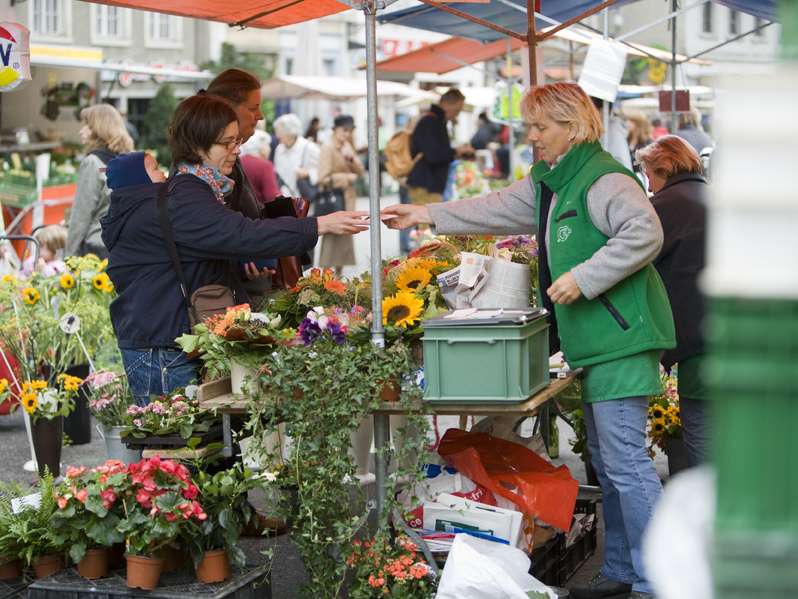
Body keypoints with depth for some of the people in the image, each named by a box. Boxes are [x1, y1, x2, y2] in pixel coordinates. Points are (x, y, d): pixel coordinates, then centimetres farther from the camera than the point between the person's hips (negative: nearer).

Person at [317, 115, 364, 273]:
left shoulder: (346, 147, 13)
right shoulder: (328, 149, -11)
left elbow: (360, 171, 9)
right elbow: (324, 178, -19)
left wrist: (351, 159, -11)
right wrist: (349, 177, -10)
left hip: (347, 200, 8)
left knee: (345, 238, 11)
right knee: (332, 239, -9)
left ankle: (338, 275, 20)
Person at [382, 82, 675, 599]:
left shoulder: (603, 180, -14)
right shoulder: (550, 183, 17)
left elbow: (645, 233, -25)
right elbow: (499, 209, 22)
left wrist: (584, 277, -25)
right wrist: (426, 216, 18)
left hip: (623, 338, -11)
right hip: (598, 342, 11)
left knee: (625, 459, -10)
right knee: (607, 458, 15)